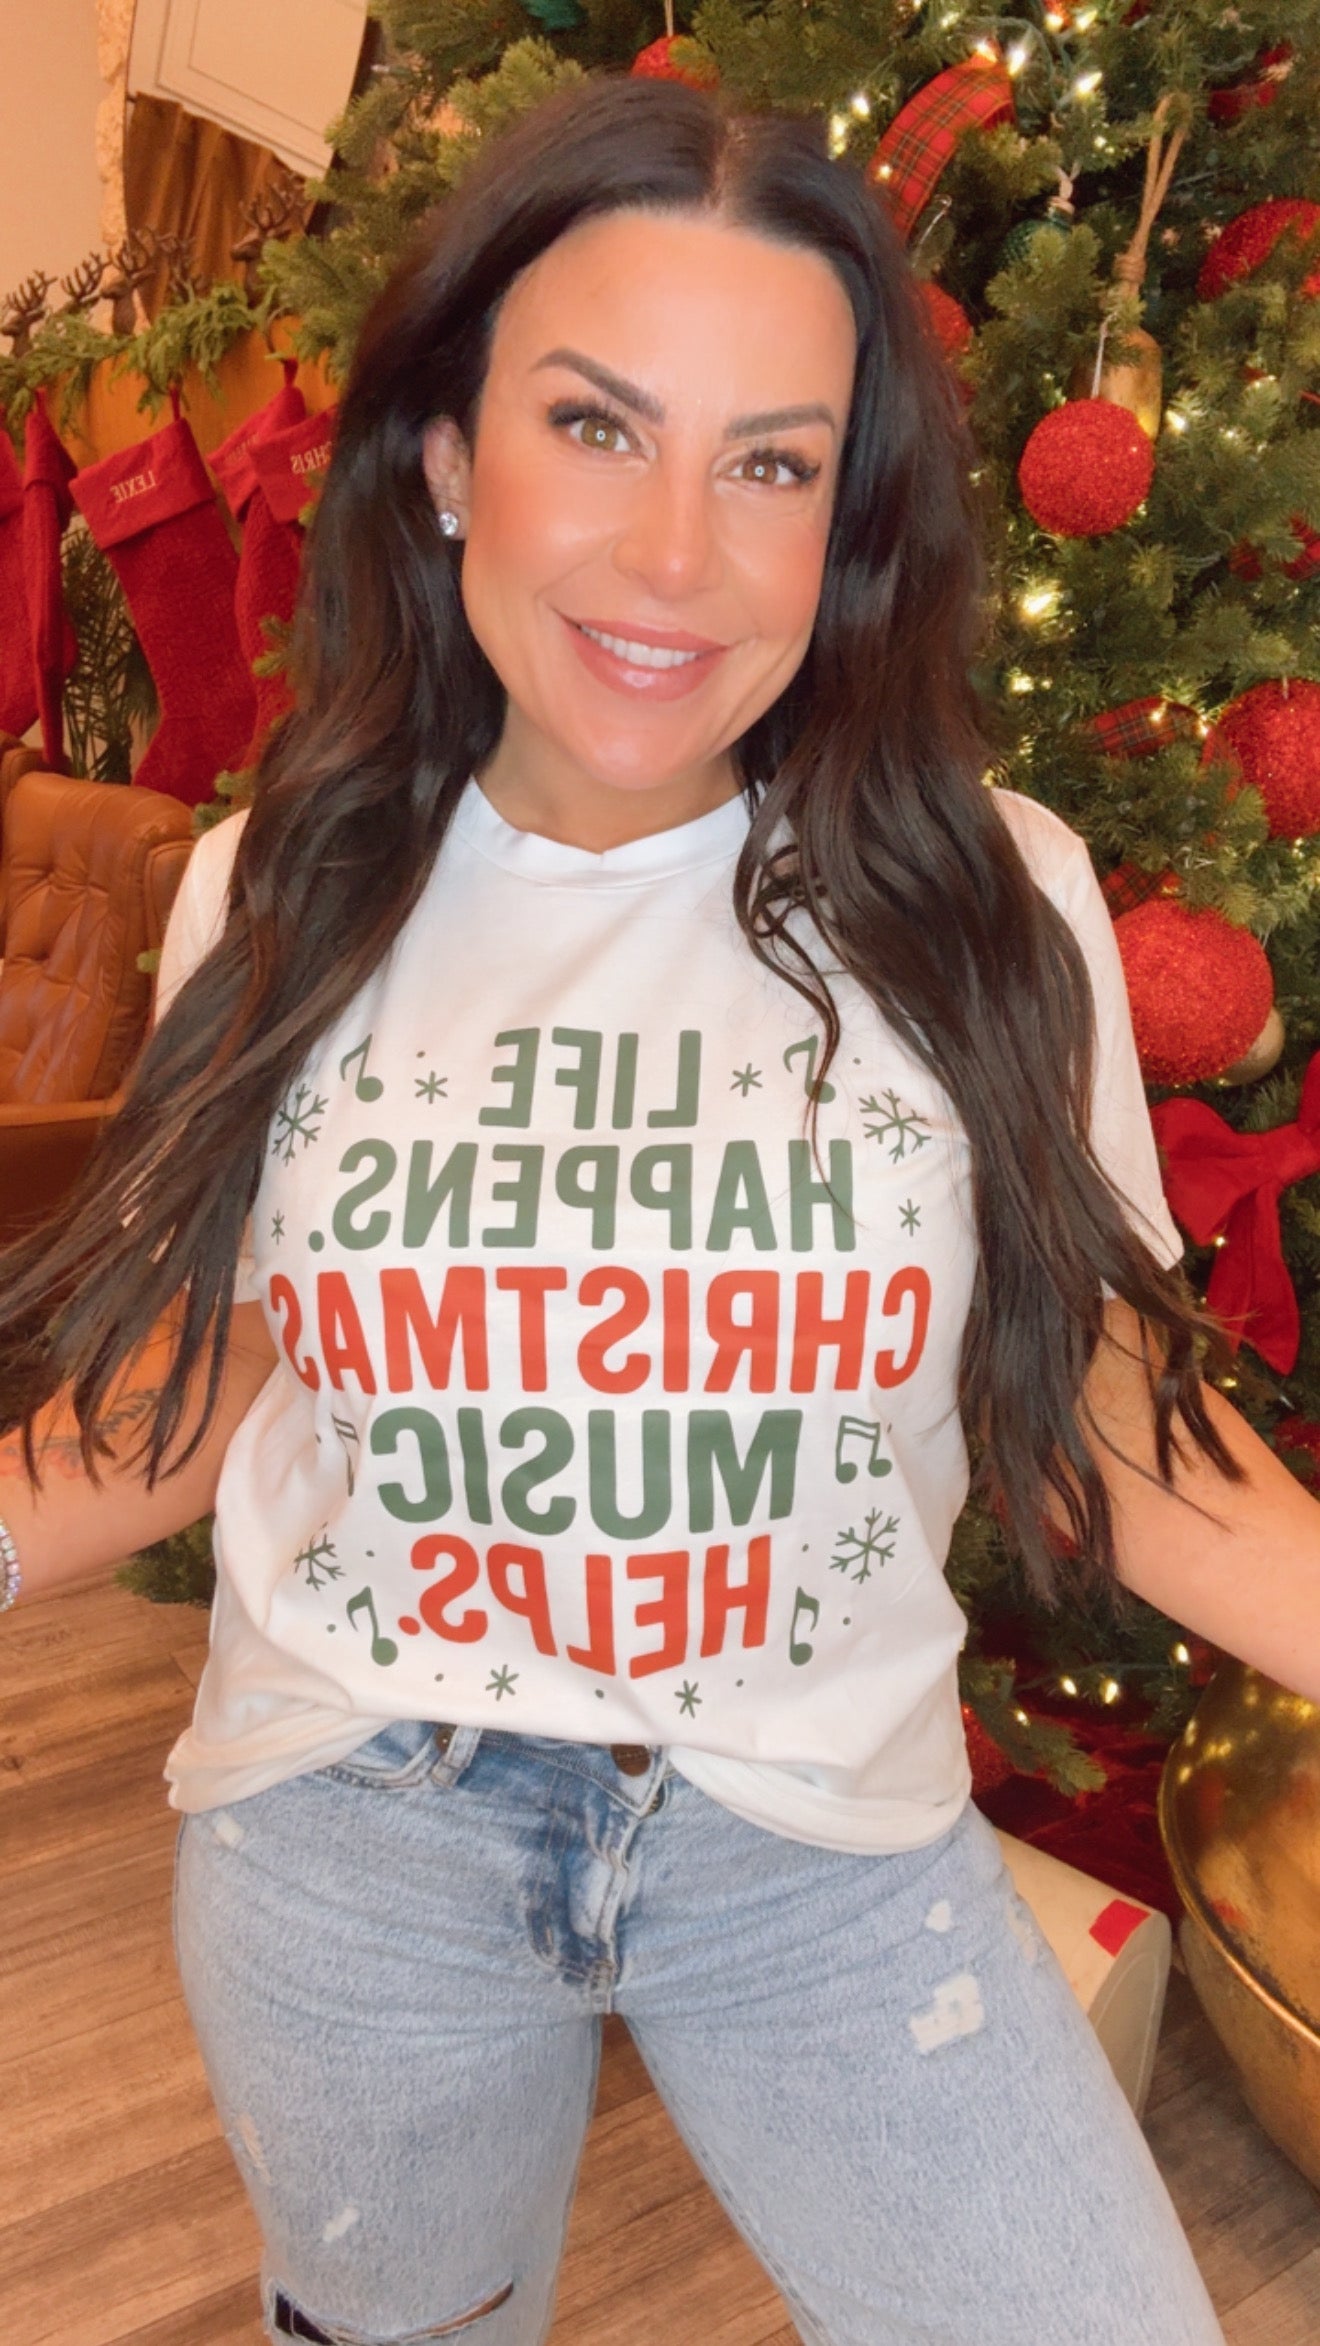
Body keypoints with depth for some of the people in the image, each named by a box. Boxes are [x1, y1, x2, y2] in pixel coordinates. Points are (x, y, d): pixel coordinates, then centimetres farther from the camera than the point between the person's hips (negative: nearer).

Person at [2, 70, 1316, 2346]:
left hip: (832, 1848, 0)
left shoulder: (989, 902, -12)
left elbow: (1100, 1419, -6)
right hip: (345, 1847, 2)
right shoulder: (279, 902, -8)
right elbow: (199, 1385, 2)